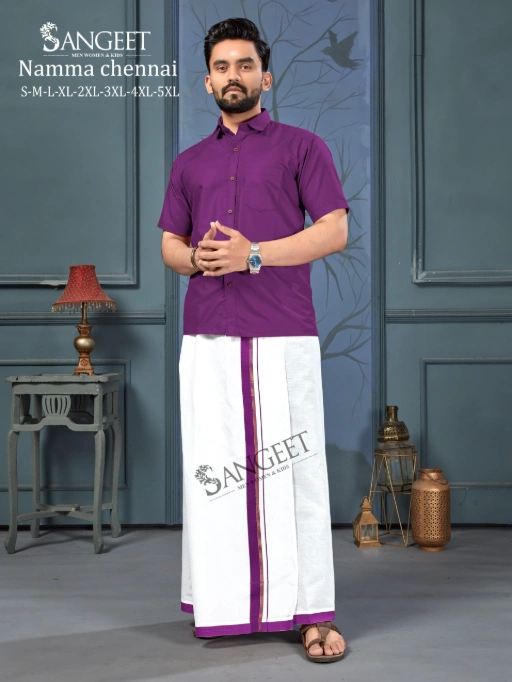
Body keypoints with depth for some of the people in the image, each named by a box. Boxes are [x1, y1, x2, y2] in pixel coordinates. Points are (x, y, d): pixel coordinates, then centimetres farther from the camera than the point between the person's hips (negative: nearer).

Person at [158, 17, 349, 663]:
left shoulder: (302, 146, 8)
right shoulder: (189, 163, 20)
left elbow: (335, 230, -2)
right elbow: (168, 244, 20)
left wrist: (253, 255, -13)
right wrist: (196, 258, -5)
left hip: (284, 335, -3)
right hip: (207, 337, 4)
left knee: (294, 467, -3)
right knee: (212, 465, 4)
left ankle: (312, 611, 3)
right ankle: (219, 601, 16)